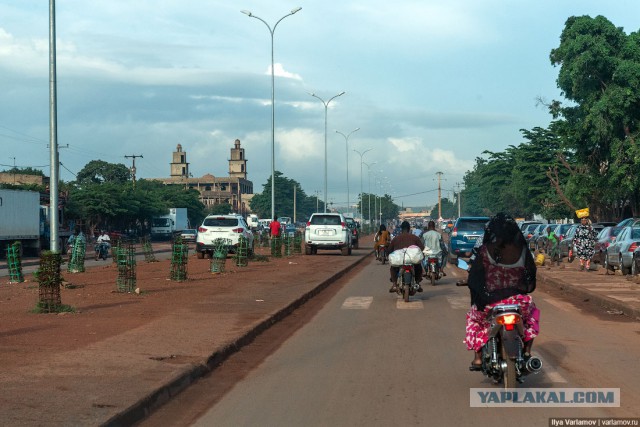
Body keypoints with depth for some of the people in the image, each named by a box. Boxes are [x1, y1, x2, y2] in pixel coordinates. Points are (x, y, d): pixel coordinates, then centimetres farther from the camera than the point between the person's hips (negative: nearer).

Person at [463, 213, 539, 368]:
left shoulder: (485, 250, -9)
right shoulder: (522, 250, -4)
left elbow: (474, 277, -3)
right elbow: (531, 279, 6)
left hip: (489, 302, -1)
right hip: (518, 301, 1)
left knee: (474, 317, 30)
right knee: (532, 313, 35)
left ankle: (478, 357, 20)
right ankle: (527, 351, 27)